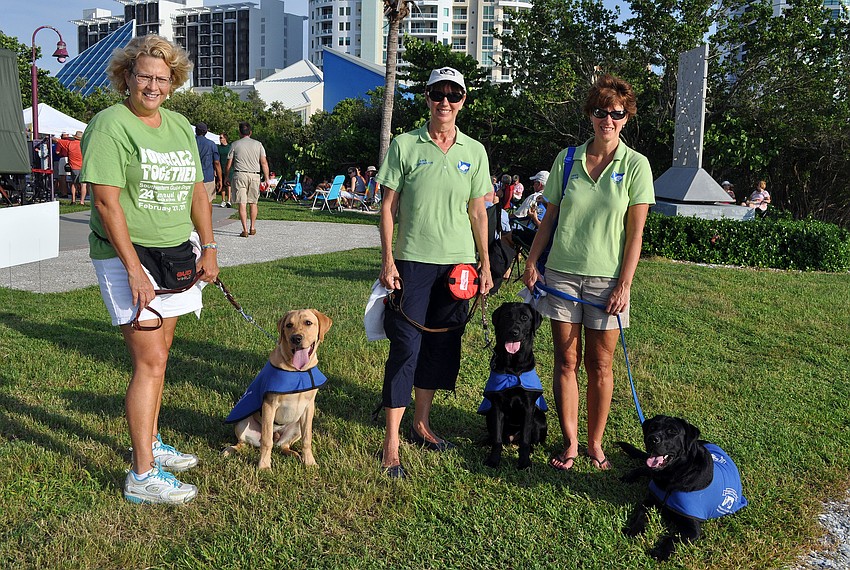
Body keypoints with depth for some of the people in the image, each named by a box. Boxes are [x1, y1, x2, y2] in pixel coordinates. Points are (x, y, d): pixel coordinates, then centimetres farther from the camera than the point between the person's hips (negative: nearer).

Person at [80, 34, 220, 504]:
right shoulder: (110, 125, -10)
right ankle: (143, 477, -4)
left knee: (156, 355, 14)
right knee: (150, 360, -11)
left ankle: (151, 445, 29)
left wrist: (209, 248, 7)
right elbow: (105, 201, -16)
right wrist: (134, 270, -20)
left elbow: (196, 190, 17)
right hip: (126, 257, -7)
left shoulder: (180, 126, 13)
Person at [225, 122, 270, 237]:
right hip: (254, 175, 2)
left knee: (242, 203, -3)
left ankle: (245, 229, -8)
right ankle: (252, 228, 18)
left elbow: (229, 165, 4)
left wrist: (225, 178, 15)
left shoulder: (235, 145, 4)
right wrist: (267, 178, 7)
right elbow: (264, 163, 4)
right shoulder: (258, 144, 8)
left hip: (240, 175, -2)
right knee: (253, 202, 13)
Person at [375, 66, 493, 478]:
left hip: (458, 263, 4)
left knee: (441, 346, 10)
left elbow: (478, 213, 10)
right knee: (405, 346, -6)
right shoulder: (405, 145, -1)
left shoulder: (474, 152, 7)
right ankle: (391, 442, 1)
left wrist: (485, 264, 6)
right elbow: (388, 206, -1)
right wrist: (388, 260, -8)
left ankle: (421, 424, 27)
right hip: (413, 262, -3)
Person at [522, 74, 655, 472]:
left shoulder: (635, 165, -2)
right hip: (561, 273, 2)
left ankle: (595, 444, 18)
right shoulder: (566, 160, 5)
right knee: (566, 360, 5)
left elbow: (635, 232, -4)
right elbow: (550, 217, 10)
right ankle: (570, 443, 15)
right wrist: (531, 263, 2)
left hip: (606, 278, -2)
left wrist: (624, 285, -9)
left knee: (600, 364, 5)